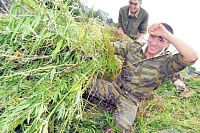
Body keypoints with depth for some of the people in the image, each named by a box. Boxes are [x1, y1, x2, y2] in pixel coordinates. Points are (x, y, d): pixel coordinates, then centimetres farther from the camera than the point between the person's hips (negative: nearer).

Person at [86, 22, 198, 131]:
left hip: (131, 100, -2)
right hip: (115, 88, 3)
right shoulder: (134, 47, 0)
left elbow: (193, 57, -28)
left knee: (122, 124, -31)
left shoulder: (166, 62, -10)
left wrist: (166, 34, -29)